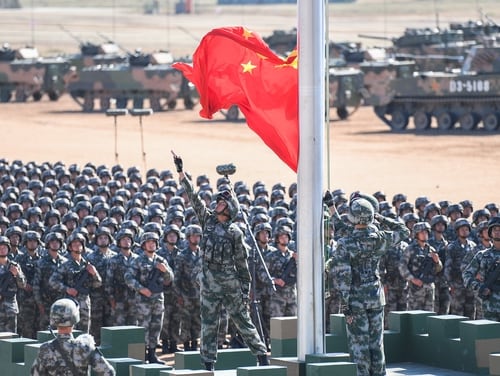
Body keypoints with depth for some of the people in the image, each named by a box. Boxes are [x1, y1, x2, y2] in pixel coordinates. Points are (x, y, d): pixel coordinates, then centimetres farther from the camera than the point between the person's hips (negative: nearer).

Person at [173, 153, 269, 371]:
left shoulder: (235, 232, -3)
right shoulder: (207, 220, 7)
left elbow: (242, 263, -1)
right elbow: (193, 197, 4)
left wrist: (246, 290, -4)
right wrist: (181, 173, -2)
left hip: (230, 282, -3)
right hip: (209, 283, 3)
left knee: (243, 320, 1)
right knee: (208, 325, 4)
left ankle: (262, 355, 8)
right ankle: (209, 364, 8)